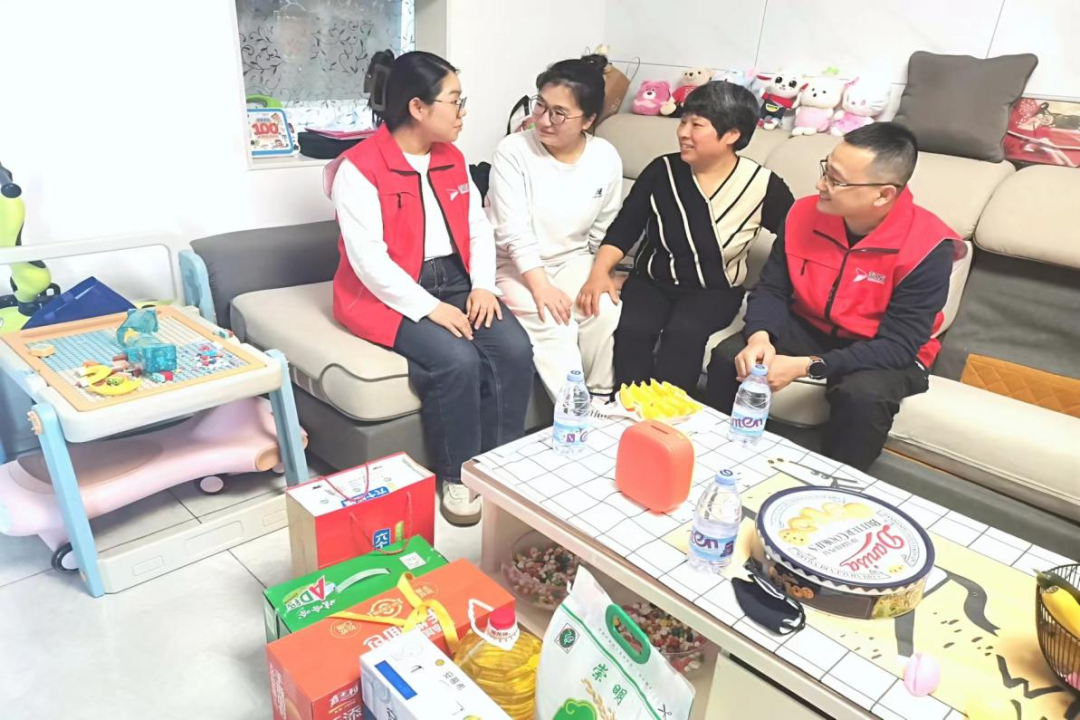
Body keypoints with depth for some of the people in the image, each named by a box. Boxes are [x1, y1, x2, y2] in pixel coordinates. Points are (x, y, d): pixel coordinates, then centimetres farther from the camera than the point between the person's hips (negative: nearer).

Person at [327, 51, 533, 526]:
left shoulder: (452, 159, 11)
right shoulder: (359, 167, -12)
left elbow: (479, 228, 11)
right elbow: (369, 260, -18)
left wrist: (483, 285, -6)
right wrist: (429, 308, -22)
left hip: (456, 282, 6)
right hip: (390, 295, -6)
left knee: (514, 348, -19)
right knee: (457, 360, -30)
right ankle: (456, 477, -7)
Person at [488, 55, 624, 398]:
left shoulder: (606, 158, -3)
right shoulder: (513, 151, -14)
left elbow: (603, 229, 8)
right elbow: (514, 231, -19)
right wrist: (541, 286, -26)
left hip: (574, 262, 4)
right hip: (518, 266, -3)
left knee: (608, 313, -23)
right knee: (551, 324, -28)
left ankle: (601, 400, -5)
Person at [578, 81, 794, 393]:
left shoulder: (763, 185, -8)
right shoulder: (662, 170, -4)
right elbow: (623, 229, -2)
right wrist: (600, 271, -19)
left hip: (714, 292, -1)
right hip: (652, 282, 2)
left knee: (683, 332, -33)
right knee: (630, 328, -29)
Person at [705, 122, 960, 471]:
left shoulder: (927, 247, -24)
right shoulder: (805, 213, -11)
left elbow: (899, 346, -25)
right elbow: (771, 289, -5)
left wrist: (805, 367, -34)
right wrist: (760, 337, -29)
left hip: (885, 354, -3)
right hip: (809, 330, 4)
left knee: (862, 395, -36)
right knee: (728, 356, -20)